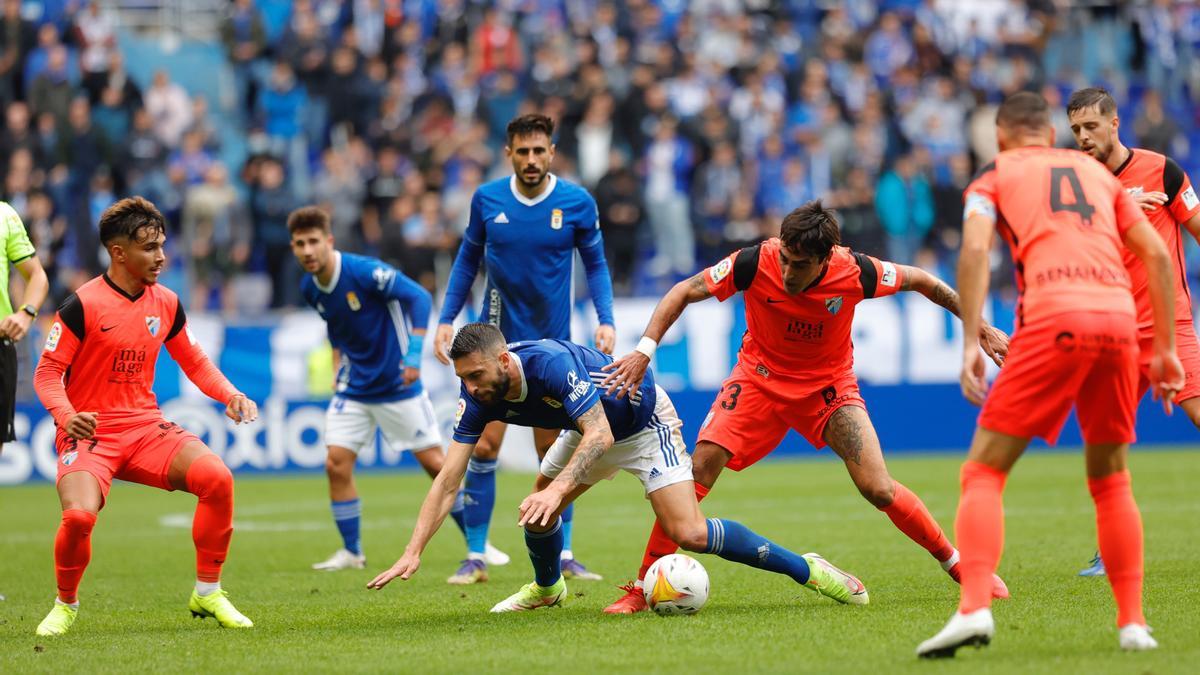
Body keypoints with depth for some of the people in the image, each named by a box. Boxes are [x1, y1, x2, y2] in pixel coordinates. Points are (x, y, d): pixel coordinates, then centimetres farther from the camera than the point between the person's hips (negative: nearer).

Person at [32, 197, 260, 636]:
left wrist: (230, 395, 1)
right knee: (79, 515, -31)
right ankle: (65, 605, 1)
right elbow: (47, 373, -8)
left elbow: (194, 362, 19)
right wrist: (66, 417, -27)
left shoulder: (166, 304, 6)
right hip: (90, 434, -5)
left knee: (217, 477, -21)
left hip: (146, 427, 5)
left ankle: (208, 593, -4)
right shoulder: (82, 305, -11)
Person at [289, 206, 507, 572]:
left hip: (397, 384, -5)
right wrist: (339, 368, 12)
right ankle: (351, 552, 4)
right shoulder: (309, 288, 0)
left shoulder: (363, 271, -21)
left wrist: (414, 353, -27)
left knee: (434, 463, -2)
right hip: (353, 388, 5)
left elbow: (418, 297, -22)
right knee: (336, 463, -8)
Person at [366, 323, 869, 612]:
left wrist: (557, 489, -57)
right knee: (536, 510, 0)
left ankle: (806, 569, -8)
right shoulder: (479, 397, -18)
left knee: (690, 534, -19)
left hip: (644, 422, -7)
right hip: (590, 428, 7)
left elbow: (600, 433, -43)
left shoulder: (550, 363, -38)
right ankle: (546, 588, 34)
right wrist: (412, 554, -27)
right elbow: (447, 482, -19)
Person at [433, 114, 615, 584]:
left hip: (552, 343, 0)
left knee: (553, 450, 4)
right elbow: (468, 260, 9)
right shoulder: (487, 200, -3)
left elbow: (595, 264, 4)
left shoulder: (577, 203, -6)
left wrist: (606, 321, -9)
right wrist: (446, 320, 4)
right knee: (483, 446, -6)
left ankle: (562, 556, 14)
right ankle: (475, 558, 0)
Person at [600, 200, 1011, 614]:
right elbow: (685, 292, -14)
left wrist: (980, 329, 0)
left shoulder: (855, 272, -25)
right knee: (699, 468, -17)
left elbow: (921, 281, -5)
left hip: (829, 385, 0)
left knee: (878, 489, -15)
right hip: (761, 375, 0)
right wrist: (645, 350, -26)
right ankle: (642, 588, -8)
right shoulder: (755, 264, -26)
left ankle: (958, 564, 8)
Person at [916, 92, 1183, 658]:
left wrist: (971, 344, -7)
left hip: (1053, 319, -4)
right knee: (1110, 478, 20)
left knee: (983, 471, 0)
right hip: (1120, 316, 4)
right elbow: (1157, 255, 21)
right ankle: (1133, 622, 13)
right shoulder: (1097, 172, 28)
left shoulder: (995, 175, 17)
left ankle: (974, 609, -20)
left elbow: (975, 249, -2)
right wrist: (1166, 350, 24)